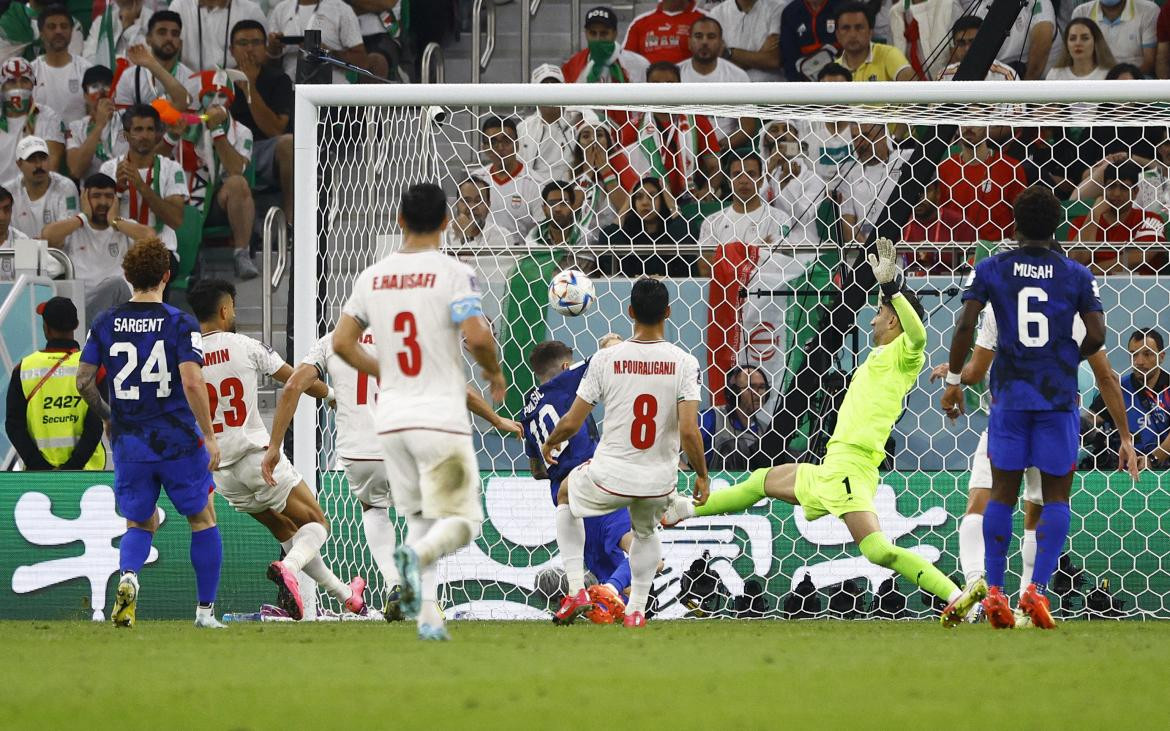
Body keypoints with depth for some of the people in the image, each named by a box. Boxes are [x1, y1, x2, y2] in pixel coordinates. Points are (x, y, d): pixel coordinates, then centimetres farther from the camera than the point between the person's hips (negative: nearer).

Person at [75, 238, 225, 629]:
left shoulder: (106, 323, 2)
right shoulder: (180, 323, -9)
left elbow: (84, 380, 2)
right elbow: (191, 381, -19)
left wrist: (107, 417, 20)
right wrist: (210, 437, -12)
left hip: (129, 443, 3)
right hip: (179, 441, -3)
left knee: (140, 524, 17)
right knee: (203, 519, 15)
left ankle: (128, 577, -16)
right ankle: (206, 610, 14)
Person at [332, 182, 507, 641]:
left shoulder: (371, 277, 7)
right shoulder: (453, 274, -7)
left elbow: (342, 343, 10)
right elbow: (477, 336, -19)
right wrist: (494, 373, 1)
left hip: (391, 419, 5)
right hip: (441, 418, -5)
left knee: (420, 518, 16)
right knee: (461, 520, -1)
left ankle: (428, 616, 3)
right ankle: (418, 554, -33)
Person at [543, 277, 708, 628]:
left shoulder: (606, 359, -11)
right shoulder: (683, 362, -11)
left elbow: (571, 423, -5)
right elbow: (689, 431, -18)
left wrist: (550, 444, 17)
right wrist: (702, 476, -1)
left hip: (610, 477, -1)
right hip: (660, 481, 1)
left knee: (565, 494, 32)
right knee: (646, 532, 36)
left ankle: (576, 590, 24)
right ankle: (636, 610, 31)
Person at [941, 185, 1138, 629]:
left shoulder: (991, 269, 1)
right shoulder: (1076, 275, 1)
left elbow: (965, 326, -6)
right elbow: (1096, 336, -3)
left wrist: (954, 380, 4)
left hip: (1009, 393, 1)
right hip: (1059, 394, -1)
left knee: (1002, 493, 7)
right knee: (1055, 495, 5)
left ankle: (994, 591, 3)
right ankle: (1038, 588, -10)